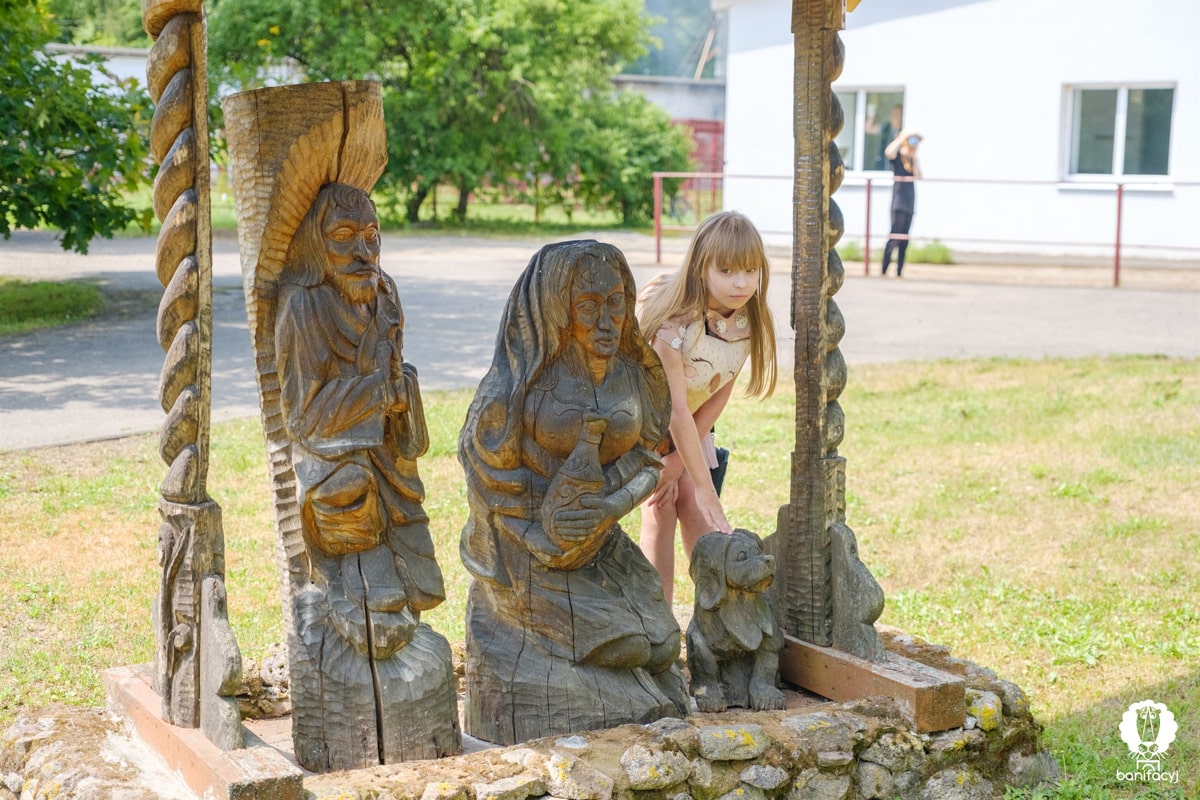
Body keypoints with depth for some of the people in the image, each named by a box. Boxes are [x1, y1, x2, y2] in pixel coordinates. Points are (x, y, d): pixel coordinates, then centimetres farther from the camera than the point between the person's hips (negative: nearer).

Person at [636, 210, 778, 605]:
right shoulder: (674, 322, -36)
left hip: (690, 425, 5)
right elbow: (675, 408, -34)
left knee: (695, 512, -4)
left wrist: (678, 461, -10)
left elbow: (719, 395, -9)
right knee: (660, 508, -10)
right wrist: (703, 486, -34)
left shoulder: (748, 321, -16)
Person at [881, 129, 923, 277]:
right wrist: (902, 137, -21)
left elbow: (918, 176, -1)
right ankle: (884, 270, -9)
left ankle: (899, 271, 12)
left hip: (909, 202, 7)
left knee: (904, 238, 8)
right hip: (898, 202, -7)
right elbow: (888, 152, -28)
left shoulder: (912, 160, 14)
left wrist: (914, 158, -2)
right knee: (895, 236, -12)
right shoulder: (897, 156, -4)